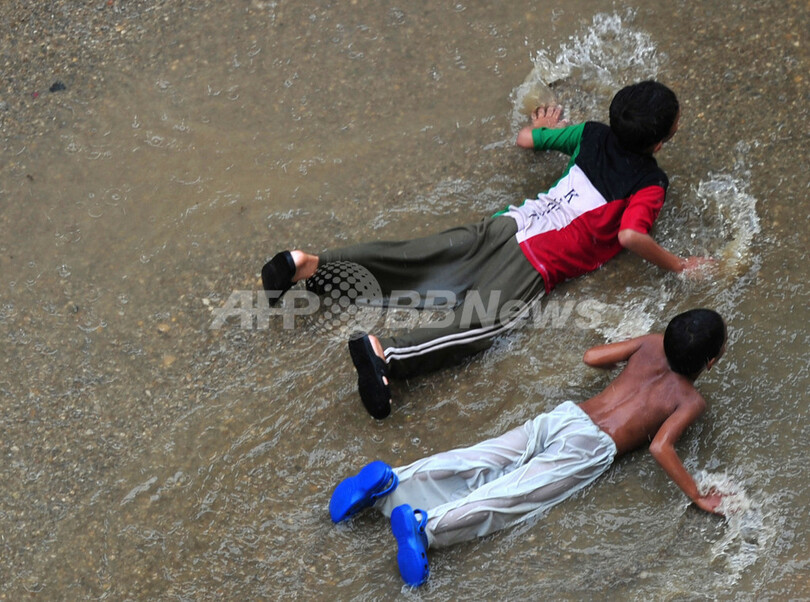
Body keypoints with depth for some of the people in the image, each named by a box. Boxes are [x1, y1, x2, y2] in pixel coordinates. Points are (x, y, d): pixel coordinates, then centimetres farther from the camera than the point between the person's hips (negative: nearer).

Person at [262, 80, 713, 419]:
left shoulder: (593, 134, 14)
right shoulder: (652, 184, -3)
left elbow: (525, 139, 24)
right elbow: (631, 236, -20)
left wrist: (545, 125, 47)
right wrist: (677, 265, -4)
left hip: (511, 223, 7)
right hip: (537, 263, -6)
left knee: (413, 258, 0)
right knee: (482, 322, -23)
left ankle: (311, 264, -8)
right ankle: (384, 353, -44)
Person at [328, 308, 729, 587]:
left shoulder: (653, 345, 18)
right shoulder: (691, 401, 2)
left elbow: (591, 357, 24)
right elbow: (660, 447, -15)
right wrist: (697, 497, -7)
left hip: (563, 415, 6)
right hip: (588, 446, -6)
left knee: (474, 465, -5)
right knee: (509, 496, -18)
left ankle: (388, 481, -22)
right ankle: (424, 525, -38)